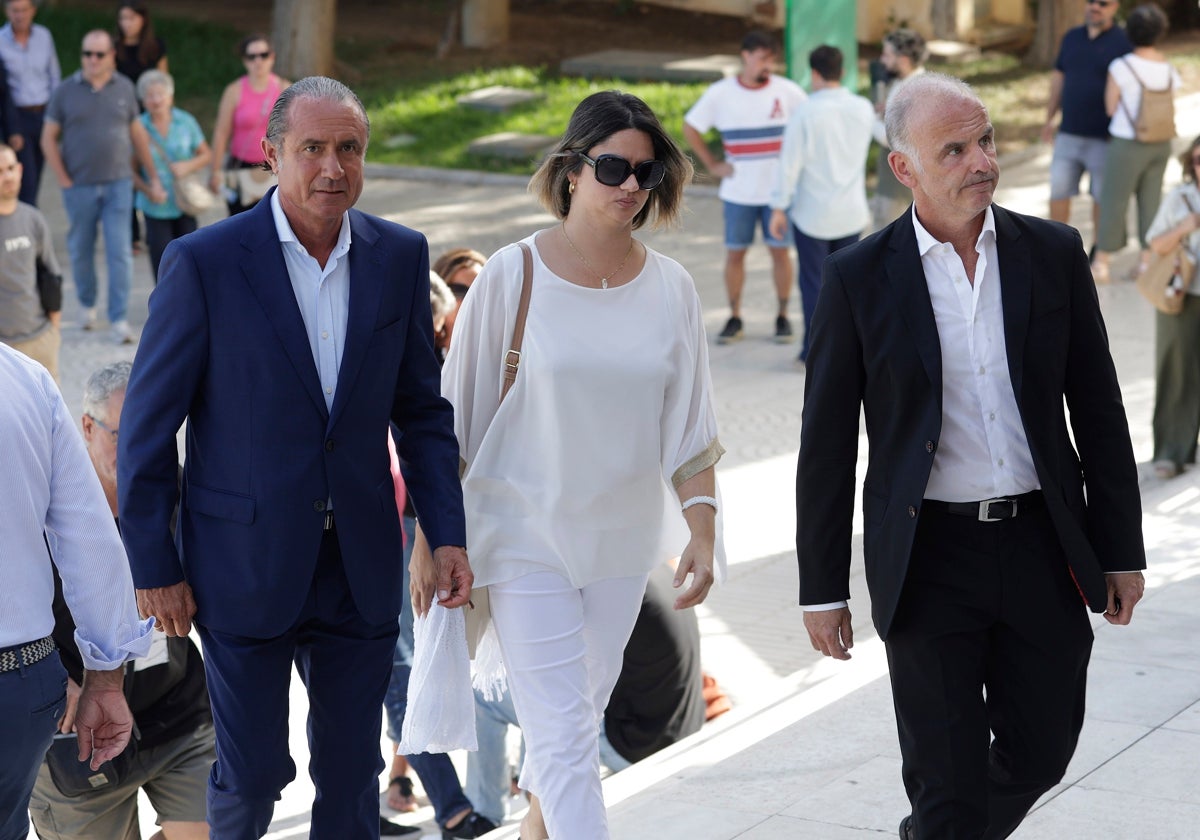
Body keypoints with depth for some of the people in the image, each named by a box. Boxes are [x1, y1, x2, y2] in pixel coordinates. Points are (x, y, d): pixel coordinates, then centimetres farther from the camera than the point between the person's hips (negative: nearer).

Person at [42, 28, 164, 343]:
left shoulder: (124, 88, 3)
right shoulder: (66, 91, -3)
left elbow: (137, 134, 10)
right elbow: (49, 139, 1)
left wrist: (154, 177, 9)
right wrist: (64, 181, -6)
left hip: (118, 184, 0)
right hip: (80, 187, 0)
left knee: (120, 253, -5)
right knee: (81, 251, 11)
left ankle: (119, 319, -1)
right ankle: (87, 305, 32)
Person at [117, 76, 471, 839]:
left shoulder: (399, 257, 1)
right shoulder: (205, 262, -11)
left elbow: (421, 408, 9)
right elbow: (148, 425, -6)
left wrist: (447, 533, 0)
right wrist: (154, 568, -6)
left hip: (361, 567, 4)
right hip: (246, 566, -3)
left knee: (351, 769, 12)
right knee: (253, 773, 3)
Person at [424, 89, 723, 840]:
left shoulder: (670, 289, 1)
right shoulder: (513, 277, -9)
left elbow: (690, 426, 6)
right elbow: (455, 419, -4)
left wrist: (702, 530, -3)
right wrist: (430, 537, -3)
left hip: (622, 536, 4)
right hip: (526, 533, -4)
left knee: (581, 714, 16)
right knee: (566, 731, -9)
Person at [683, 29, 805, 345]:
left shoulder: (787, 91, -5)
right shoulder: (720, 94, -4)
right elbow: (690, 128, 7)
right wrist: (712, 165, 2)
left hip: (779, 189, 0)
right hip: (738, 192, 0)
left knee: (779, 251, 3)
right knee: (734, 253, 4)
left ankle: (783, 316, 15)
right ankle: (734, 318, 15)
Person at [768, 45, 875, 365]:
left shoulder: (805, 113, -16)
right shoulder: (864, 110, -2)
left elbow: (790, 164, -14)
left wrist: (779, 207, -7)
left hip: (812, 213, -4)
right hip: (851, 213, 4)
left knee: (813, 282, 6)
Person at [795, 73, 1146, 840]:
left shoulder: (1054, 253, 1)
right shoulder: (859, 278, -6)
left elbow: (1098, 410, 6)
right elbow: (827, 445, -2)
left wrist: (1121, 549, 4)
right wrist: (823, 588, -2)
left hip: (1042, 547, 3)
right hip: (929, 555, -3)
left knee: (1040, 752, 16)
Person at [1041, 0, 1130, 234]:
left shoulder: (1124, 43, -9)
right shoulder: (1072, 37, 6)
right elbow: (1059, 77, 14)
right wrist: (1049, 119, 13)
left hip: (1104, 138, -4)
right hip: (1069, 134, 4)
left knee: (1101, 196, 6)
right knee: (1058, 192, 3)